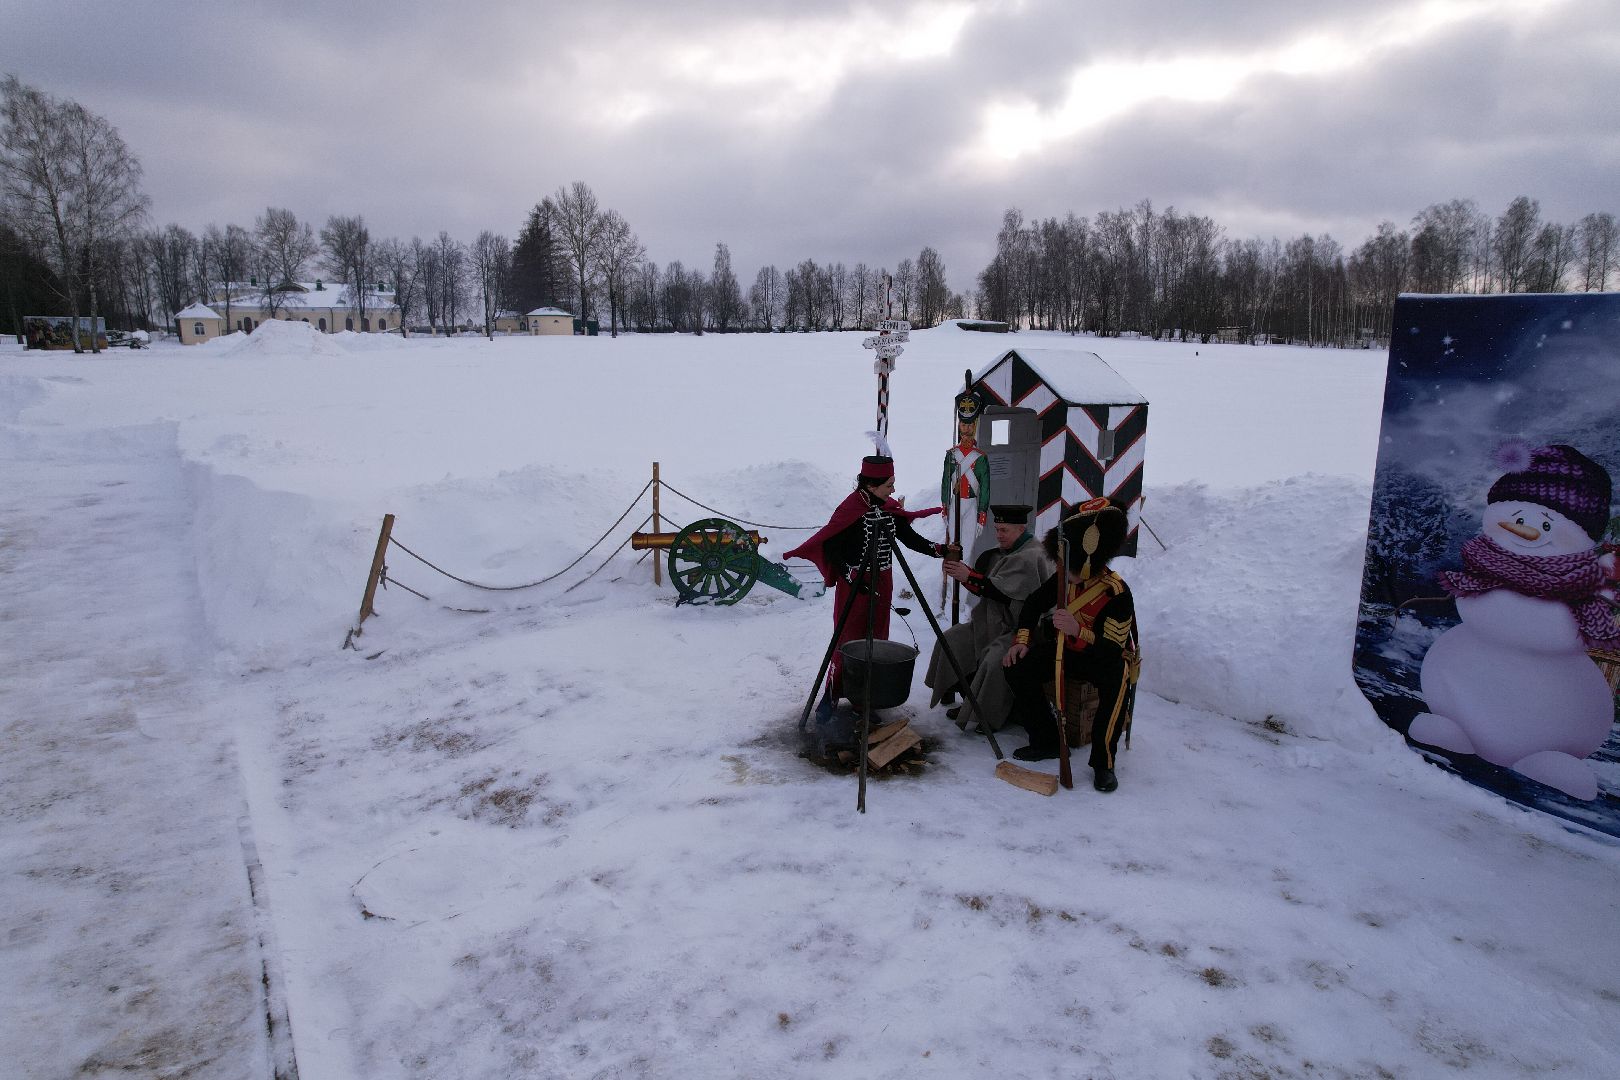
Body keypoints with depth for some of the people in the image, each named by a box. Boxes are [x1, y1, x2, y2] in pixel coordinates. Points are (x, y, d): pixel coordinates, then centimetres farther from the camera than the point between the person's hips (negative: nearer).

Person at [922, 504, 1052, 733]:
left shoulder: (1031, 557, -18)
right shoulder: (1000, 553, 12)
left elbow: (1001, 591, -27)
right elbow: (981, 585, 11)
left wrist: (968, 576, -28)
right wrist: (960, 570, -6)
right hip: (995, 622, 10)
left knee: (995, 660, -33)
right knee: (952, 639, 4)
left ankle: (991, 717, -11)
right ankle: (971, 703, 12)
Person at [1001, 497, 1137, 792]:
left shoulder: (1116, 593, -27)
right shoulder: (1065, 579, -11)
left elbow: (1111, 649, -32)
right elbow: (1034, 604, 5)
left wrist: (1078, 631, -48)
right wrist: (1021, 640, -6)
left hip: (1107, 655, -6)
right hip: (1069, 651, 6)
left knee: (1117, 680, -39)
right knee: (1019, 666, -14)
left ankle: (1103, 762, -24)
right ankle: (1046, 742, -2)